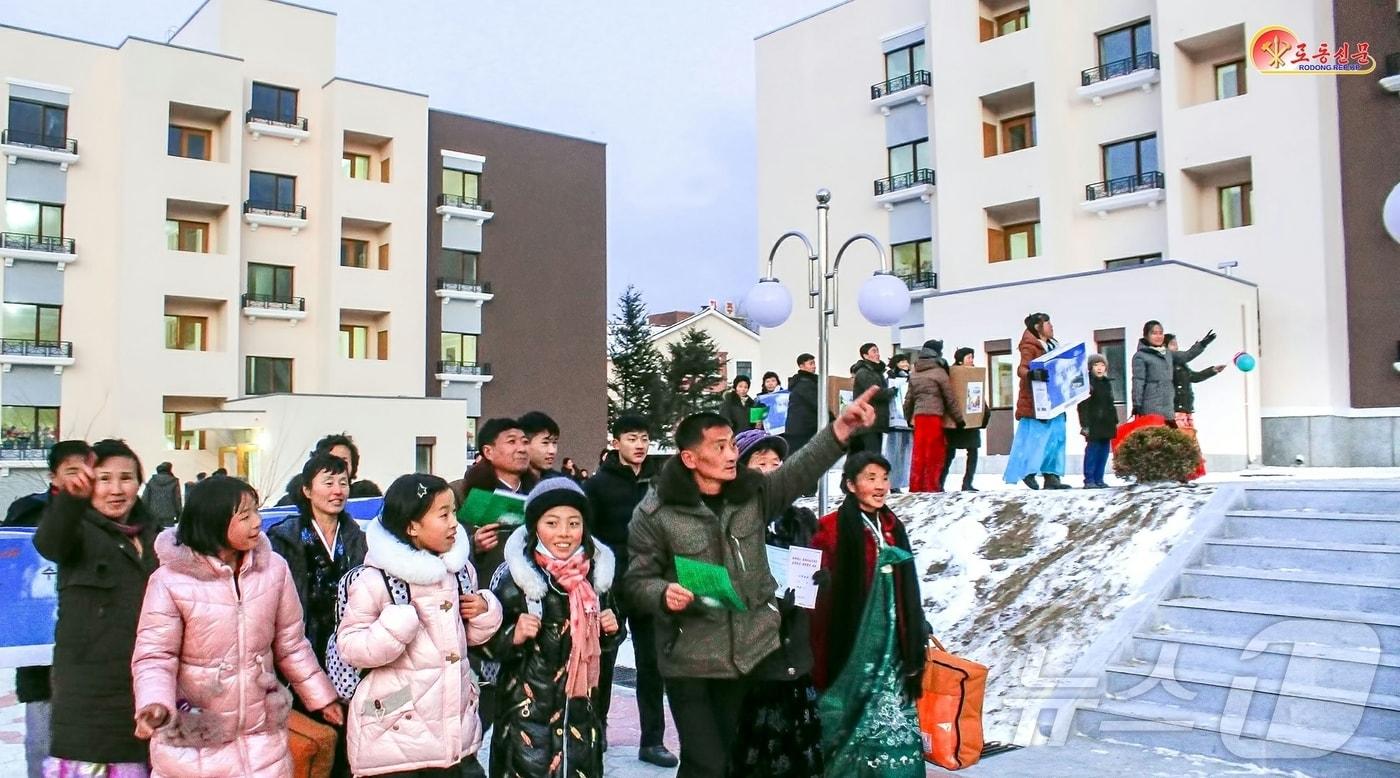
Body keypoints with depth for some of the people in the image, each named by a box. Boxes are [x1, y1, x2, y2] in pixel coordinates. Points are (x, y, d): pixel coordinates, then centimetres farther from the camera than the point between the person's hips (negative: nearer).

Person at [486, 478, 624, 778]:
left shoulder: (596, 573, 2)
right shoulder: (515, 579, -12)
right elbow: (487, 644, -6)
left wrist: (612, 631, -3)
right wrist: (514, 637, -24)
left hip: (582, 710, 4)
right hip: (526, 711, -4)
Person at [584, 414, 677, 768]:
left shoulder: (659, 482, 6)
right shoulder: (599, 483, -3)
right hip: (609, 587, -2)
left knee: (652, 664, 5)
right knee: (603, 661, 11)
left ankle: (653, 740, 13)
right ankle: (596, 728, 27)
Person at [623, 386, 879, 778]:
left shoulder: (754, 492, 2)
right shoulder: (656, 513, -10)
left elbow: (800, 469, -10)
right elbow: (636, 580, -6)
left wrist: (841, 428, -24)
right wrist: (663, 594, -27)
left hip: (752, 654, 4)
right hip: (691, 662, -4)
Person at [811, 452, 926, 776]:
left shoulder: (893, 528, 12)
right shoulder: (832, 530, -10)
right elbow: (820, 595, -11)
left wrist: (916, 639, 19)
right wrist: (820, 658, -14)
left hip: (891, 643, 6)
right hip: (852, 645, -5)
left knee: (895, 719, 5)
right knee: (853, 718, 1)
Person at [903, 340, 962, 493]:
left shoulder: (915, 375, 13)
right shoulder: (939, 372, -4)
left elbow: (908, 400, 16)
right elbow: (950, 398, -1)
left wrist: (907, 418, 26)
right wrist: (959, 419, 6)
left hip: (918, 417, 6)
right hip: (934, 417, -6)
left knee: (919, 455, 8)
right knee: (934, 454, 0)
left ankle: (916, 488, 11)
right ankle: (931, 488, 2)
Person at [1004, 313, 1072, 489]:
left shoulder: (1051, 346, 19)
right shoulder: (1029, 346, -8)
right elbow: (1022, 369, -22)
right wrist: (1032, 374, -41)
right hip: (1034, 401, -9)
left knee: (1055, 437, 4)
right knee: (1036, 437, -10)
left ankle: (1051, 476, 4)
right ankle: (1028, 473, -3)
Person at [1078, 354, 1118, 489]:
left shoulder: (1107, 383, 17)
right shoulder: (1087, 383, -6)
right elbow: (1083, 406, -10)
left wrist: (1115, 421, 20)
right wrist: (1084, 424, -16)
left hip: (1107, 423, 7)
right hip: (1093, 424, -7)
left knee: (1104, 452, 7)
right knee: (1092, 450, -8)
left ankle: (1099, 479, 12)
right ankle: (1089, 480, -4)